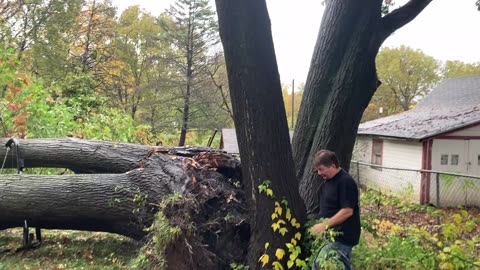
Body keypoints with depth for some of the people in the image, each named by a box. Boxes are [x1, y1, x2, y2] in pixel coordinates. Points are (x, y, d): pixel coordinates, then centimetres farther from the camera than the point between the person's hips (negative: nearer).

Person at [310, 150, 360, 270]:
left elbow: (347, 211, -23)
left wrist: (325, 225, -21)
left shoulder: (346, 182, -19)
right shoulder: (328, 180, 10)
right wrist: (322, 225, 13)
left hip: (342, 236, -9)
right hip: (332, 234, 9)